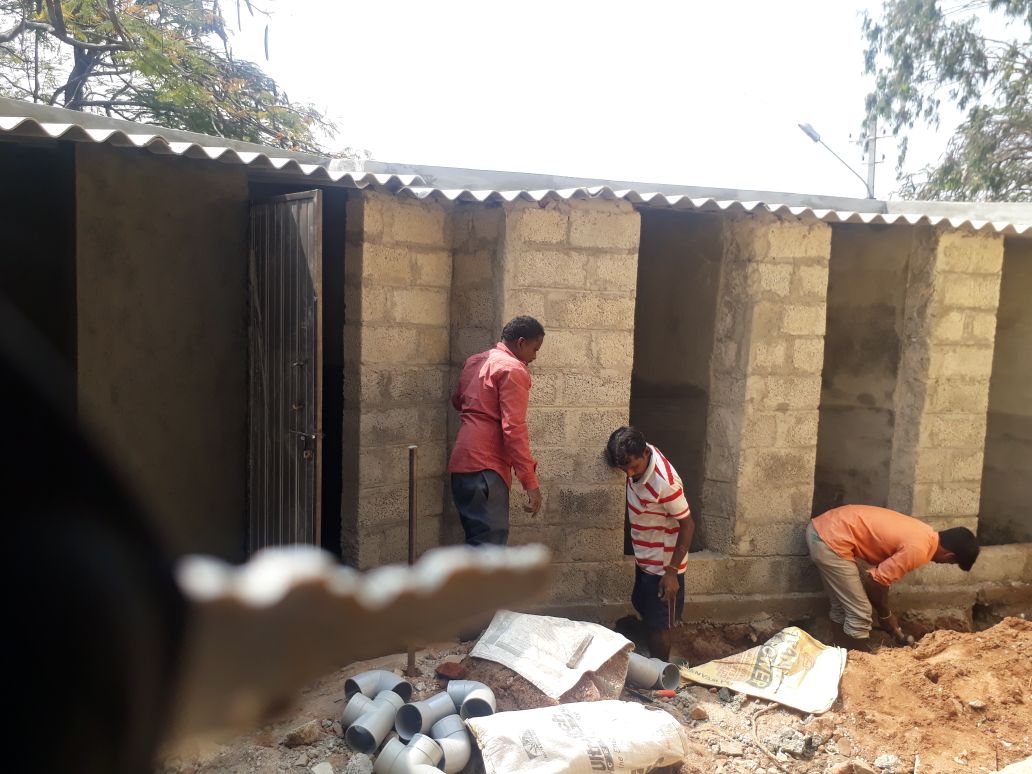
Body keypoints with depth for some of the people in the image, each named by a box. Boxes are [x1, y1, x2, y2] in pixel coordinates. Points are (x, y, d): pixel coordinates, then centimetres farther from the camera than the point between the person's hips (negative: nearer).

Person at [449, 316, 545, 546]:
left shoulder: (475, 362, 18)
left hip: (463, 463, 10)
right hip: (486, 467, -9)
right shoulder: (513, 369, -9)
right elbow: (513, 428, -18)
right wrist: (531, 481, -18)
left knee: (479, 541, 15)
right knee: (491, 542, -11)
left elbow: (457, 400, 36)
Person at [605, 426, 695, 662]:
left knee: (658, 625, 6)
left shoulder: (665, 483, -33)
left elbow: (688, 524, -24)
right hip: (645, 559, 9)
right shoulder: (640, 457, -11)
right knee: (645, 611, 24)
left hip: (662, 565, -9)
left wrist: (672, 571, -23)